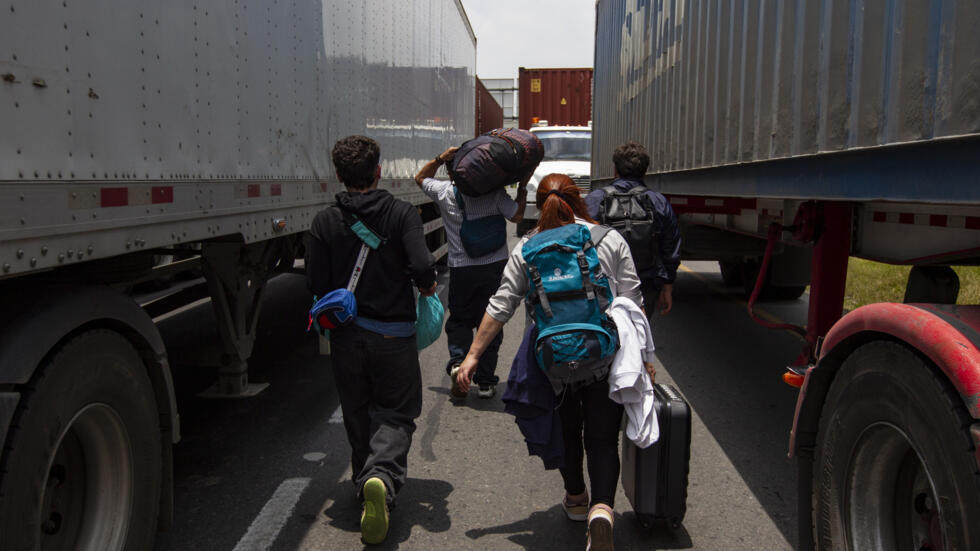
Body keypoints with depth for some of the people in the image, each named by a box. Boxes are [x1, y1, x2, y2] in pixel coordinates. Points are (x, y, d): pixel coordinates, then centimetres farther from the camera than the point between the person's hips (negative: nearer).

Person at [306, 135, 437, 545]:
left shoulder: (325, 221, -4)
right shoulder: (403, 214, -8)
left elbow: (317, 284, -5)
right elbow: (422, 267, -20)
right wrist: (427, 287, 1)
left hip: (345, 336, 2)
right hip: (393, 334, -2)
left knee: (357, 414, 19)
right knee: (396, 413, 8)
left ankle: (365, 479, 28)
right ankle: (383, 477, -16)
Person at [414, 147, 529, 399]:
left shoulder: (445, 192, -3)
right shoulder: (495, 192, -8)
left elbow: (420, 178, 15)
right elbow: (517, 216, 2)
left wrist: (440, 158, 6)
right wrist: (523, 185, 8)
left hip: (460, 268, 1)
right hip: (494, 265, 0)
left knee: (459, 320, 17)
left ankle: (457, 361, -8)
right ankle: (485, 381, 12)